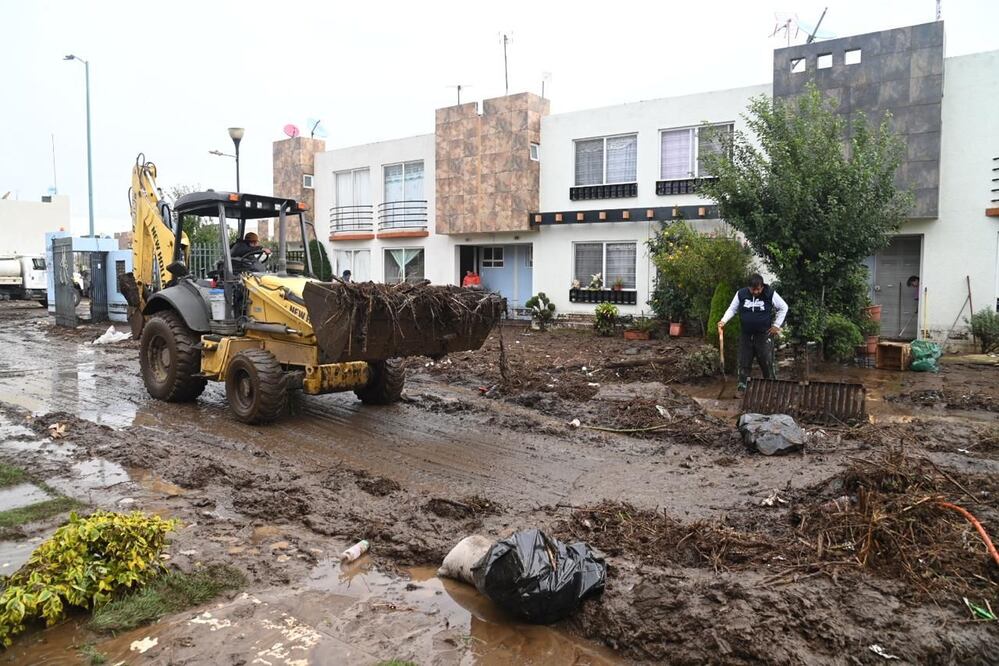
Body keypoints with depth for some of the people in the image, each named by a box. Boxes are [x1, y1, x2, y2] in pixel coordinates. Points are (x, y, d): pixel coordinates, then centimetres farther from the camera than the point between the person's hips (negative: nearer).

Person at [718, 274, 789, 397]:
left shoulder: (770, 294, -9)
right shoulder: (741, 294, -5)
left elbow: (783, 308, 4)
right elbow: (732, 309, 6)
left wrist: (777, 325, -1)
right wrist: (723, 321, -11)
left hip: (763, 335, -2)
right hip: (746, 335, 2)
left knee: (767, 363, 2)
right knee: (744, 363, 7)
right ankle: (742, 387, 16)